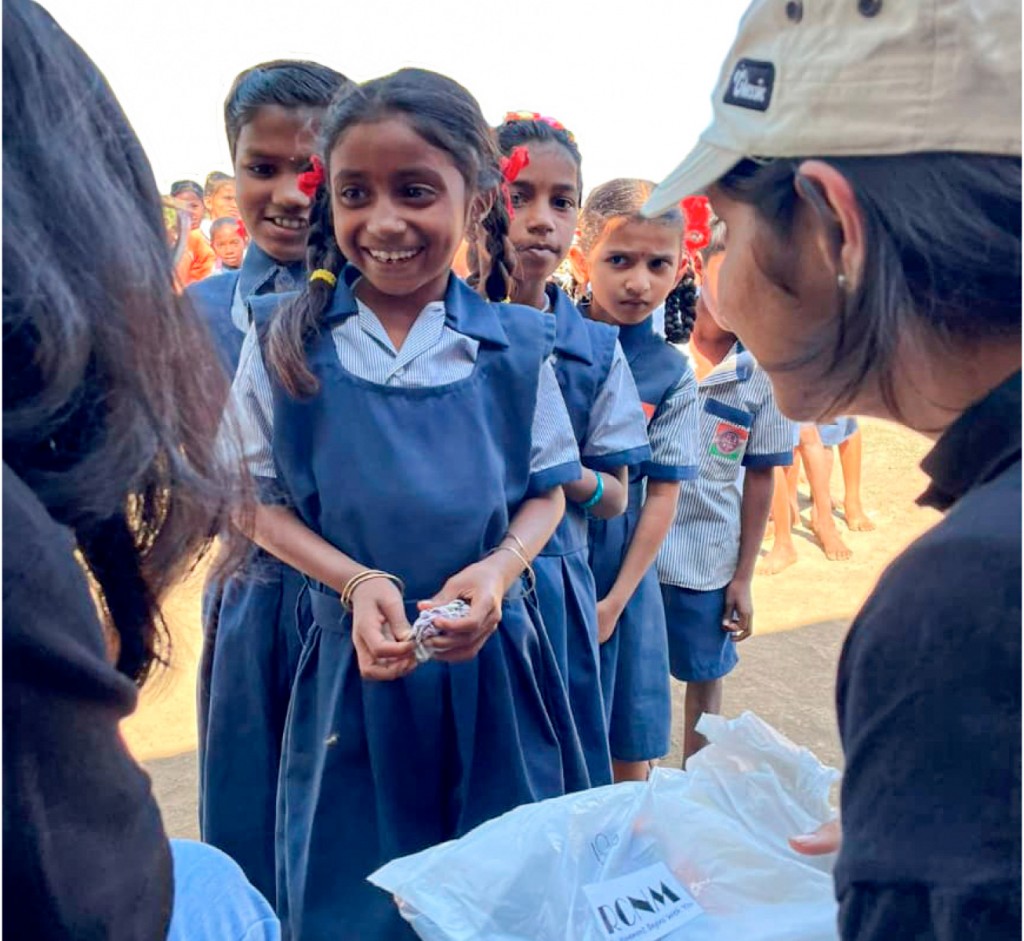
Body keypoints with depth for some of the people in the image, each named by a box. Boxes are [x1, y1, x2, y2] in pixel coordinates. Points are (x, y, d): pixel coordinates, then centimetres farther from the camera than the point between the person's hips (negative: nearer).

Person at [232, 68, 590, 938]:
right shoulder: (287, 341, -4)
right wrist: (357, 581, -15)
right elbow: (256, 499, 1)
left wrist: (499, 569, -16)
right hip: (353, 664, 0)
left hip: (492, 662, 1)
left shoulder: (518, 345, -4)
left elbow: (547, 491, 5)